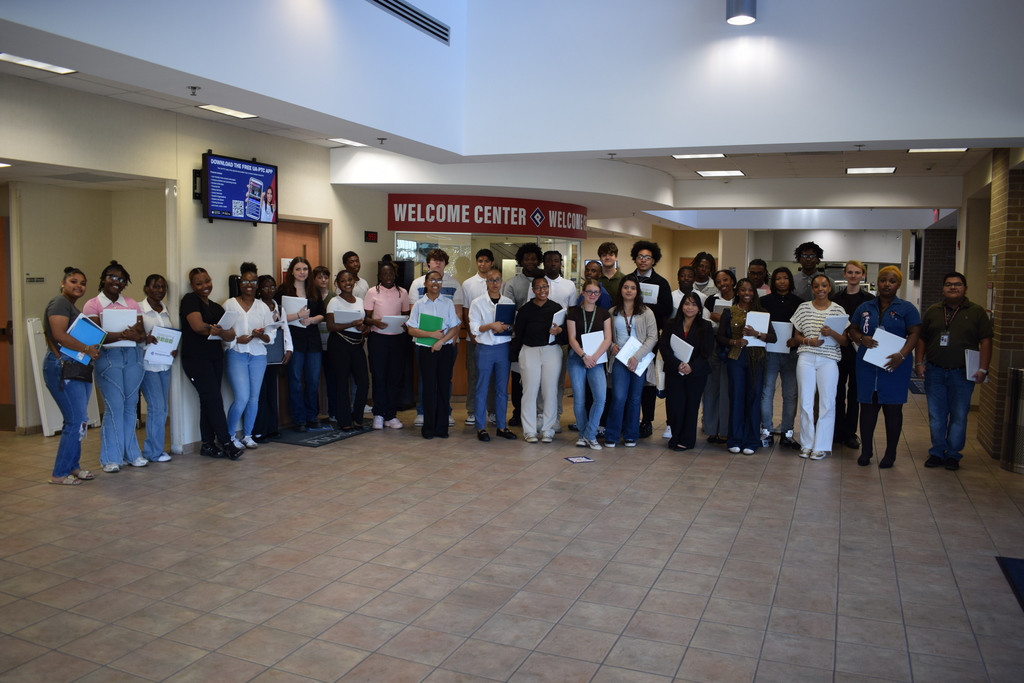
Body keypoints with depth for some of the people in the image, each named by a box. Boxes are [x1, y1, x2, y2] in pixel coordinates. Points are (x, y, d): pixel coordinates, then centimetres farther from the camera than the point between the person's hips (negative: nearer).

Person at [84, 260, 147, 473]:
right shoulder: (93, 305, 2)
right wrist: (123, 334, -20)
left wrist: (136, 335, -16)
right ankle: (111, 458, 4)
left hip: (133, 356, 4)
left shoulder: (132, 304, 14)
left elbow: (142, 333, 6)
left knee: (131, 405, 7)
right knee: (114, 406, -6)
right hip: (108, 358, -4)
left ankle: (131, 453, 18)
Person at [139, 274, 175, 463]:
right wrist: (144, 339, -26)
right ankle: (155, 452, 3)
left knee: (162, 408, 8)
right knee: (157, 407, -7)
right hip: (147, 364, -6)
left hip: (164, 364, 6)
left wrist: (175, 350, 0)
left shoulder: (166, 311, 12)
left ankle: (152, 448, 19)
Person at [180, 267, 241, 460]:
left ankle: (207, 444, 11)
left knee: (208, 401, 6)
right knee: (214, 399, -8)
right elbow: (197, 325, -17)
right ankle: (226, 442, -3)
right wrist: (217, 330, -5)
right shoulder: (190, 300, -1)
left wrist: (220, 331, -19)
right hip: (195, 357, -6)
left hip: (215, 357, 6)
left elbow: (231, 334, 3)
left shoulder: (216, 307, 16)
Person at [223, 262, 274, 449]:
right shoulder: (230, 304, 4)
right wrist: (237, 340, -18)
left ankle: (247, 435, 21)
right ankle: (228, 435, 7)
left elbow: (272, 335, 5)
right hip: (236, 355, -3)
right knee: (242, 398, -12)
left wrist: (261, 335, -15)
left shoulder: (263, 307, 11)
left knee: (254, 397, 6)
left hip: (258, 355, 3)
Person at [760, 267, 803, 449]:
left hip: (791, 352, 1)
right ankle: (766, 431, 8)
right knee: (767, 392, -2)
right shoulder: (765, 301, 6)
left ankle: (787, 433, 12)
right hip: (769, 351, -1)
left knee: (790, 394, 4)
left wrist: (797, 340, -10)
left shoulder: (798, 302, 8)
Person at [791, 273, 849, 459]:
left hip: (828, 360, -1)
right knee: (805, 402, 3)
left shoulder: (838, 310, 3)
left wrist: (832, 333, -16)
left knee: (827, 402, 0)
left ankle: (821, 446, 9)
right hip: (806, 358, 1)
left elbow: (845, 342, 3)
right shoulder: (804, 308, 7)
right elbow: (796, 336, 11)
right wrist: (808, 341, -9)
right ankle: (806, 444, 14)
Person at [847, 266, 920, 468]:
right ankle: (866, 450, 15)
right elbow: (852, 330, 12)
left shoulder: (907, 308, 3)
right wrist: (862, 339, -11)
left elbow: (914, 334, -3)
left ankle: (890, 453, 12)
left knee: (893, 408, 2)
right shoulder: (865, 307, 12)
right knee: (867, 406, 5)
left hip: (894, 366, -2)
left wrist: (902, 355, -18)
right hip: (867, 365, 3)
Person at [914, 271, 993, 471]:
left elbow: (985, 341, -1)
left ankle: (953, 454, 13)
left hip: (962, 374, -2)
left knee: (959, 416, 3)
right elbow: (921, 339, 12)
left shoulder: (977, 312, 1)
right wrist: (919, 362, 3)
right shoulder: (932, 311, 10)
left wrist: (983, 369, -8)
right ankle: (937, 452, 17)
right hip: (934, 372, 2)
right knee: (936, 415, 7)